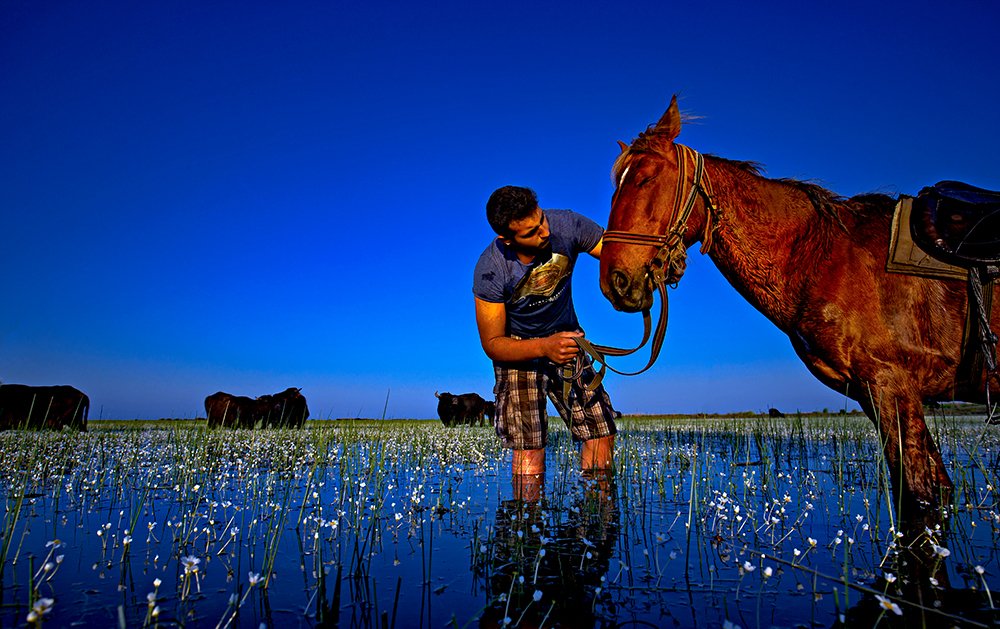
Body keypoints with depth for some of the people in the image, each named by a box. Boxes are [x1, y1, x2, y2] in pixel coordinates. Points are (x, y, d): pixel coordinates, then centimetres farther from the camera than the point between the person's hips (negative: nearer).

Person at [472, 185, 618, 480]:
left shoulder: (567, 225, -20)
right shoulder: (490, 271, -26)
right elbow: (492, 344, -19)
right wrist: (544, 347, -37)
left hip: (566, 337, 3)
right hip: (518, 348, -3)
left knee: (601, 432, -3)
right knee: (529, 446, -14)